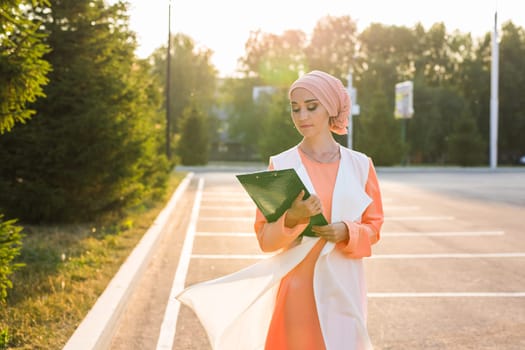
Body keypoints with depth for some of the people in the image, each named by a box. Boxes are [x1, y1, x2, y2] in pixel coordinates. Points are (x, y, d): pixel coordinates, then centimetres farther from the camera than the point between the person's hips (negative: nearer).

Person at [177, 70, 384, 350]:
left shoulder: (360, 165, 3)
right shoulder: (281, 165, -2)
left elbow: (373, 227, 7)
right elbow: (265, 237, -3)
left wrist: (347, 232, -14)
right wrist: (292, 219, -23)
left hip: (344, 286, 2)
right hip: (299, 285, -1)